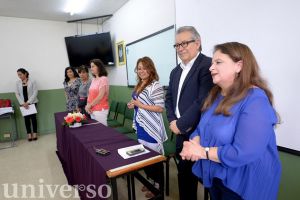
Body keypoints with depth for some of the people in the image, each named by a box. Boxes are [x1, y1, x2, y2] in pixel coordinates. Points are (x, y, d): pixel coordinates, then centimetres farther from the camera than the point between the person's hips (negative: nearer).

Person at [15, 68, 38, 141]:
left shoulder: (32, 81, -7)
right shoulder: (18, 82, 3)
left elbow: (35, 93, -10)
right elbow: (17, 94, 4)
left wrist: (28, 102, -15)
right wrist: (22, 103, -8)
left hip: (32, 102, -2)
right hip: (23, 104, 3)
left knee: (33, 117, 3)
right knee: (26, 118, 5)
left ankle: (34, 133, 14)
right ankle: (29, 134, 14)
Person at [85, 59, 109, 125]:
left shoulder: (103, 79, -10)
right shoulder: (93, 80, 12)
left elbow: (100, 96, -16)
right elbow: (90, 94, 13)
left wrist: (90, 105, -9)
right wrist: (88, 105, -1)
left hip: (100, 110, -7)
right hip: (92, 110, 7)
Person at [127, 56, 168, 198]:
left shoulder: (155, 86, -16)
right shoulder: (139, 85, 11)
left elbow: (160, 108, -20)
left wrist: (140, 105, -20)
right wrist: (132, 105, 2)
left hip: (151, 128, -8)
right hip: (141, 126, 9)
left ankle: (158, 186, 26)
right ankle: (151, 180, 38)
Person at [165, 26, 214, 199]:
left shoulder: (208, 65, -13)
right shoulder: (175, 71, 13)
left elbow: (203, 100, -22)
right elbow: (169, 98, 14)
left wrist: (181, 124, -16)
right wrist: (172, 121, -2)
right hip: (181, 133, 7)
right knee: (184, 172, 20)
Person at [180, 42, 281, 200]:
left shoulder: (255, 100, -24)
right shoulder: (216, 95, 2)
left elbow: (244, 153, -31)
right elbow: (202, 128, 5)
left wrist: (203, 151, -21)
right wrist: (195, 144, -16)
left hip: (242, 186, -7)